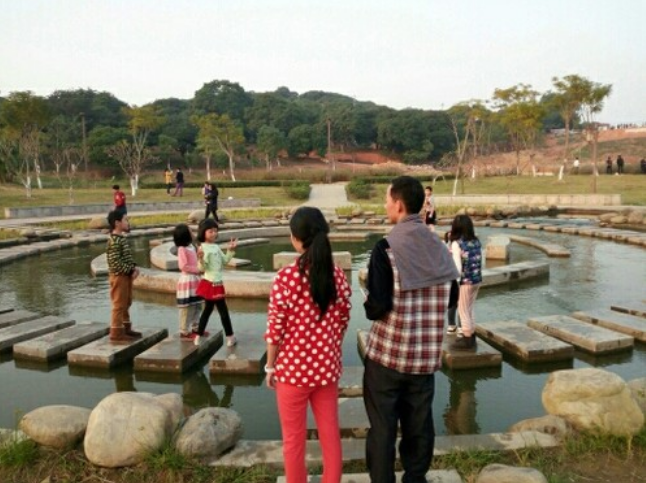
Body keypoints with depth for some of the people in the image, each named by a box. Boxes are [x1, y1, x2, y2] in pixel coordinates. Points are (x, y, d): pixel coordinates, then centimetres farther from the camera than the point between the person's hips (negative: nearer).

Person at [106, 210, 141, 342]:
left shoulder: (122, 238, 12)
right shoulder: (114, 241, -19)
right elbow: (116, 263, -23)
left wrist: (134, 267, 3)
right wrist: (131, 271, -19)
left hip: (126, 276, 10)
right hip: (119, 276, -10)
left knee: (126, 304, 17)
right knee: (119, 305, -3)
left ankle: (126, 329, 28)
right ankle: (116, 333, 5)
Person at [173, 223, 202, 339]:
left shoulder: (191, 247, 11)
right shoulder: (182, 249, -15)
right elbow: (183, 266, -21)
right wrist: (198, 270, -19)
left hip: (195, 280, 9)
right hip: (187, 280, -9)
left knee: (197, 306, 14)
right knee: (187, 308, -2)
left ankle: (195, 328, 26)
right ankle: (184, 332, 6)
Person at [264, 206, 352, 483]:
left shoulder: (286, 277, -18)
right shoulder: (338, 275, -5)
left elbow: (275, 329, -13)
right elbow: (342, 322, 4)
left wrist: (270, 367, 1)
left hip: (293, 368, -4)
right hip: (327, 367, 4)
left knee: (294, 441, 15)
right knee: (331, 437, 18)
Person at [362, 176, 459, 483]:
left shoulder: (386, 248, -16)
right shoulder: (440, 248, 2)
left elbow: (377, 307, -19)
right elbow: (449, 299, 10)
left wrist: (369, 303, 2)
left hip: (387, 353, -5)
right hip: (426, 356, 5)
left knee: (382, 427, 9)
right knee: (419, 424, 17)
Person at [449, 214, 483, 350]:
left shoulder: (456, 243, -15)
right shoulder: (476, 241, 4)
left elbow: (458, 268, -17)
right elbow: (480, 261, 8)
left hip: (465, 282, -7)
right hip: (477, 280, 7)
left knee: (463, 311, 8)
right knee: (469, 310, 20)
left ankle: (467, 340, 16)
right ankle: (471, 337, 30)